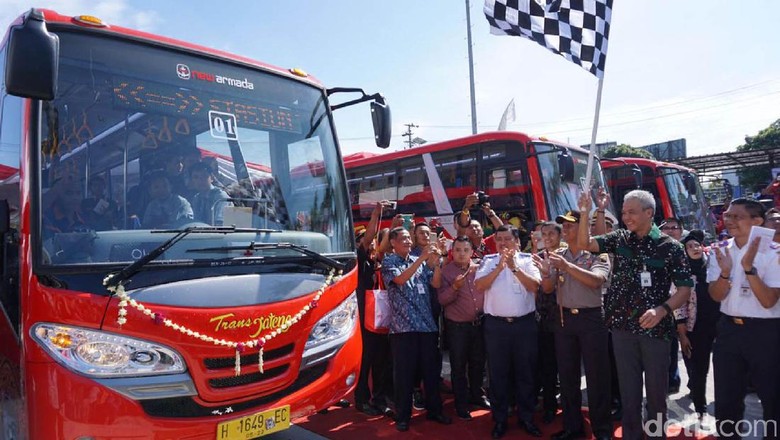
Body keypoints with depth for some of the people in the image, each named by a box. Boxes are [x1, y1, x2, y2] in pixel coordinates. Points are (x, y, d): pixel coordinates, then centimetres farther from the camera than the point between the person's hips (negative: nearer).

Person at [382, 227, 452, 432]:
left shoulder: (420, 261, 12)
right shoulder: (388, 262, -1)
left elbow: (436, 283, 6)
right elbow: (400, 279, -19)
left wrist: (436, 262, -10)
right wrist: (422, 258, -21)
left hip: (427, 324, 5)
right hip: (403, 326, -4)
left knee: (431, 369, 12)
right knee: (404, 372, 2)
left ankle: (434, 410, 26)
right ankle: (402, 415, 16)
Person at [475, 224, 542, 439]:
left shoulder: (527, 260, 4)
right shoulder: (488, 261, 4)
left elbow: (535, 286, -8)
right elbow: (479, 285, -8)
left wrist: (514, 267, -16)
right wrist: (499, 267, -16)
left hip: (524, 323, 0)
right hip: (496, 324, 0)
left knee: (525, 372, 10)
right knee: (497, 373, 8)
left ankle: (526, 417, 25)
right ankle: (499, 419, 21)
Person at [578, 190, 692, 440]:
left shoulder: (670, 247, -6)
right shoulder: (620, 239, 4)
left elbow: (685, 289, -7)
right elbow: (585, 244, -3)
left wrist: (662, 309, -23)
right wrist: (585, 213, -15)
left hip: (655, 327, -3)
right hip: (623, 326, 3)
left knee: (656, 388, 11)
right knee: (628, 389, 13)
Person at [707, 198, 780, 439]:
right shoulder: (719, 250, 0)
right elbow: (716, 296, -5)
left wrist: (749, 267, -29)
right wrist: (725, 272, -23)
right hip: (728, 329, 4)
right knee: (726, 396, 15)